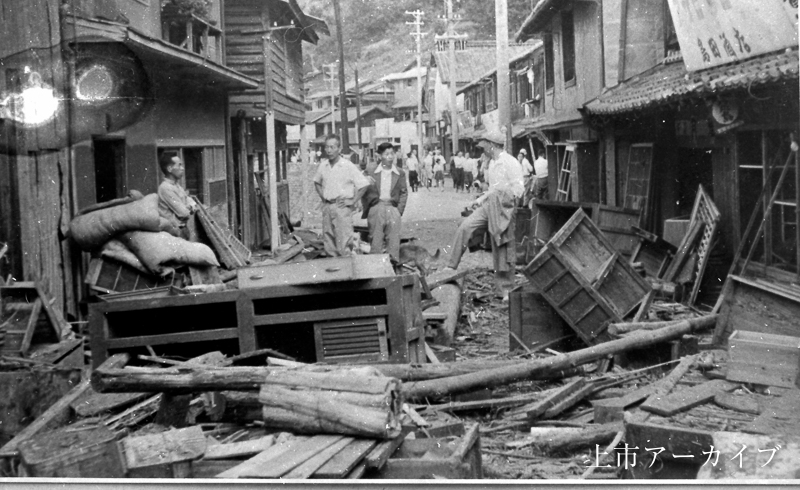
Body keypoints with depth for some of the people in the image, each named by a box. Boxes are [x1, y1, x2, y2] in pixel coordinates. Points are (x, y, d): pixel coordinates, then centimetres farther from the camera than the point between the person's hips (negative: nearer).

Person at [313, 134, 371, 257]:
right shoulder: (323, 166, 7)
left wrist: (353, 201, -8)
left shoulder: (348, 166, -8)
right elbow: (317, 182, 26)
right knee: (328, 240, 9)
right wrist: (322, 196, 12)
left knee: (344, 244, -9)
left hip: (342, 206, -5)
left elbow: (363, 184, -6)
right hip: (327, 206, 5)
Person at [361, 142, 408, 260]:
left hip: (393, 208, 1)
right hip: (376, 208, -1)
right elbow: (365, 192, 7)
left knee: (393, 241, 0)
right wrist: (366, 209, 2)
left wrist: (399, 210, -1)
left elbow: (404, 193, 8)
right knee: (376, 240, 3)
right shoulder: (372, 172, 2)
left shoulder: (400, 173, 6)